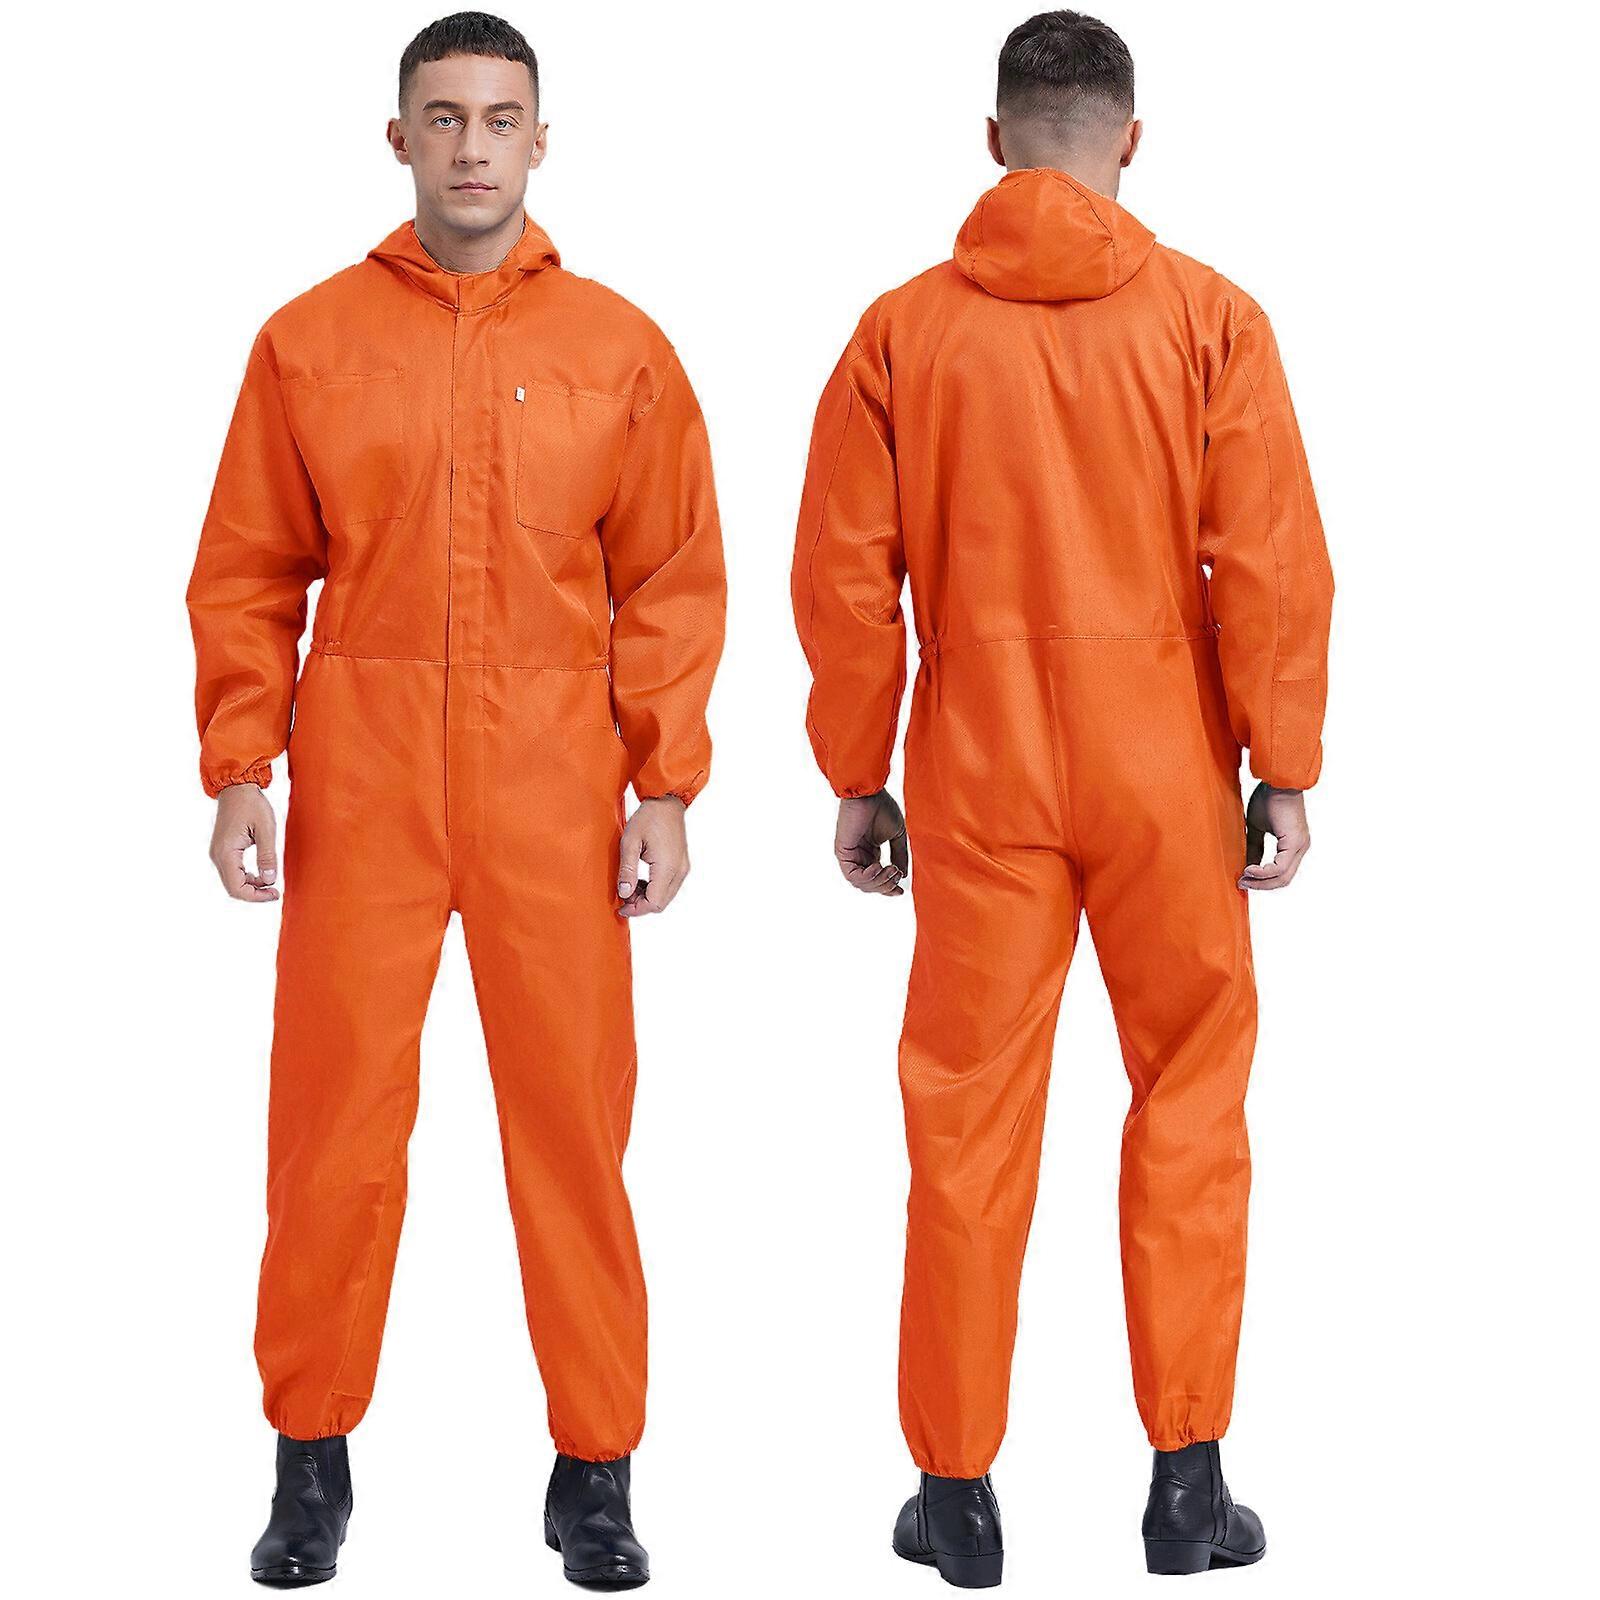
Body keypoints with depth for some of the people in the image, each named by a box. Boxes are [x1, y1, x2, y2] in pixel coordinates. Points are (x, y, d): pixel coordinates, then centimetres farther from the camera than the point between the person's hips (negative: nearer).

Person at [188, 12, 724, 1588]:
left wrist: (665, 785, -1)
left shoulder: (619, 349, 6)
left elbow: (672, 584, 6)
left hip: (555, 797, 0)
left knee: (572, 1116, 2)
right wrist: (240, 771, -1)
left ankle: (594, 1472, 14)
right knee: (333, 1114, 2)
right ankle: (313, 1460, 16)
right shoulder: (308, 342, 7)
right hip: (358, 788, 0)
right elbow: (246, 576, 8)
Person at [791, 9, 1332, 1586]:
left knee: (969, 1117, 8)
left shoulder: (905, 330, -1)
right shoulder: (1209, 319, -4)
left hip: (976, 773, 1)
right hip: (1164, 767, -1)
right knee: (1189, 1102, 11)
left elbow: (845, 580, -1)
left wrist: (858, 779, 9)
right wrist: (1285, 773, 2)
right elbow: (1272, 567, -7)